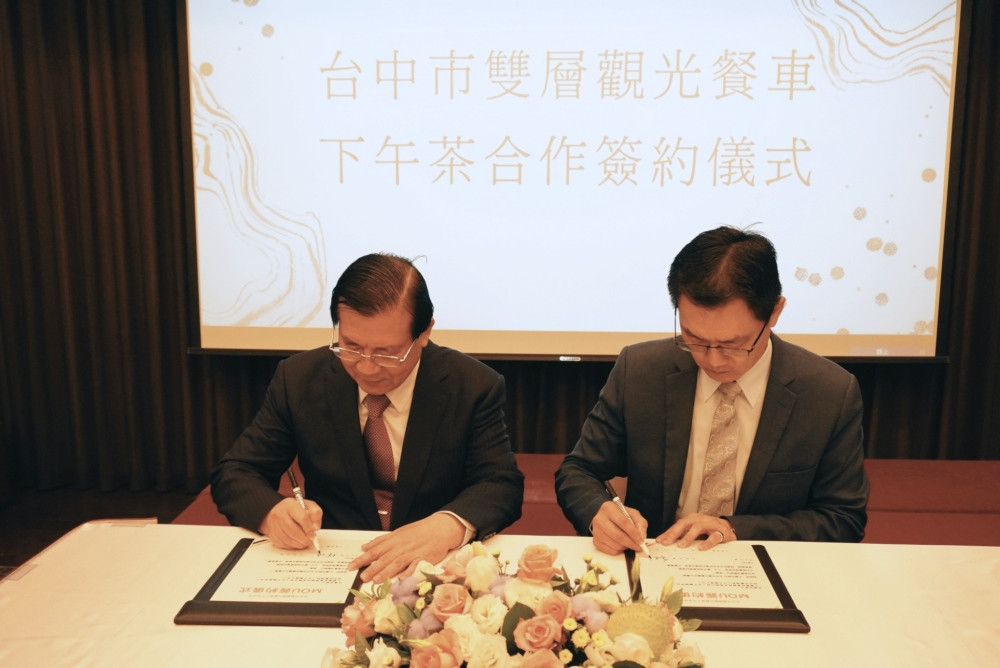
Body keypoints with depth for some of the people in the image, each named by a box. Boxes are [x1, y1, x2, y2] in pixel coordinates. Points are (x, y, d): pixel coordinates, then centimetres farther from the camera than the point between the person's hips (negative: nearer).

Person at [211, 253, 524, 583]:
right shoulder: (298, 379, -3)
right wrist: (272, 511, -22)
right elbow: (234, 473, 1)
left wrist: (449, 525, -30)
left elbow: (503, 485, -8)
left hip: (434, 569, -1)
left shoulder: (474, 387, -6)